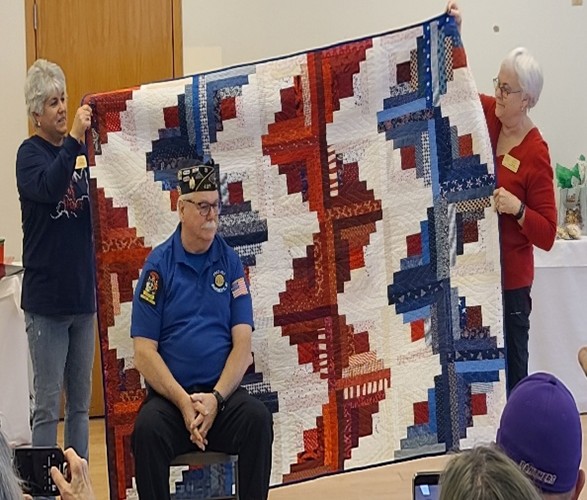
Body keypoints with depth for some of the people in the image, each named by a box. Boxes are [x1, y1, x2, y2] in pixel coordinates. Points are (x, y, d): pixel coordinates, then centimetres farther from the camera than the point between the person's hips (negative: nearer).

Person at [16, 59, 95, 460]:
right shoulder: (30, 152, -5)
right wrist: (73, 141, -32)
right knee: (48, 406, 0)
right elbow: (46, 188, -24)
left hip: (83, 294, 5)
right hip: (46, 299, -5)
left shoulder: (81, 149, 6)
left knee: (81, 403, 12)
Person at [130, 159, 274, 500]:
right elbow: (145, 351, -3)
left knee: (258, 418, -27)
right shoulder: (158, 265, 2)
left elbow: (242, 344, 1)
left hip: (222, 393, 1)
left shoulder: (231, 262, 7)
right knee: (148, 429, -31)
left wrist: (216, 398, -14)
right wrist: (183, 402, -15)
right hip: (169, 395, -1)